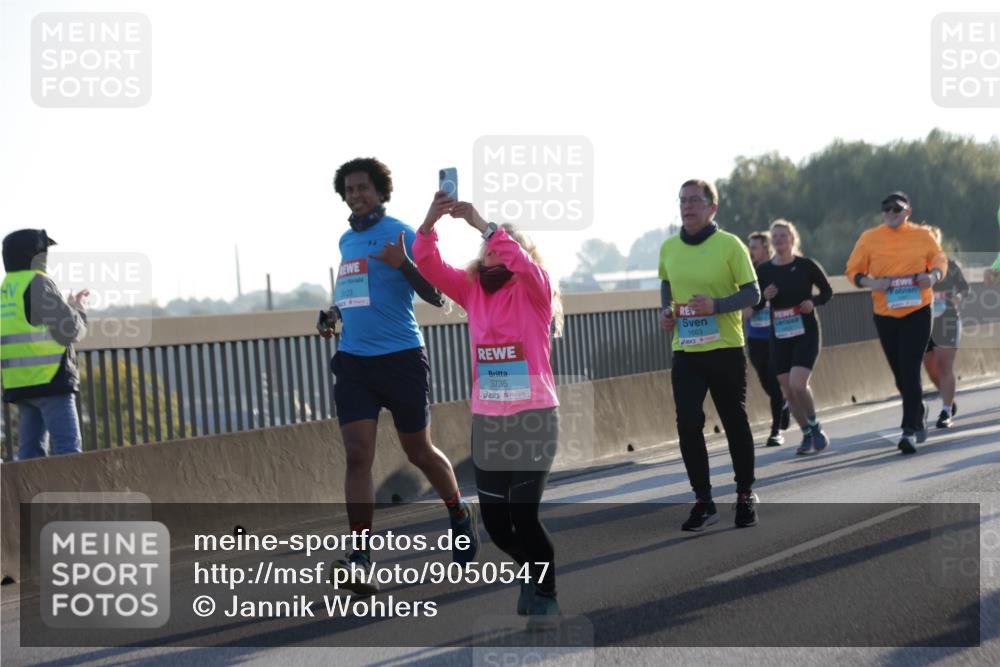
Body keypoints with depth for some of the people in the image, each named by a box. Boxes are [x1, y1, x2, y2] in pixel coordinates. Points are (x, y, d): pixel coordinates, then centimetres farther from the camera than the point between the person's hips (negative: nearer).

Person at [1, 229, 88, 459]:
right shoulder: (38, 284, -10)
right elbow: (70, 331, -13)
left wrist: (69, 305, 18)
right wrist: (79, 309, 7)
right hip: (49, 380, -8)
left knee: (30, 450, 8)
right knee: (68, 449, -10)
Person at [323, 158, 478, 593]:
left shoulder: (400, 235, -8)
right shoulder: (347, 241, 13)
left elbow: (436, 296, -14)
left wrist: (403, 265, -29)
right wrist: (334, 315, 13)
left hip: (401, 358, -5)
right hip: (353, 361, 5)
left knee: (419, 452, 9)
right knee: (358, 455, -9)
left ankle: (461, 517, 37)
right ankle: (360, 559, -13)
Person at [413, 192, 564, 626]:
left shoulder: (533, 293, -3)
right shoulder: (472, 292, 8)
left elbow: (522, 261, -24)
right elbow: (429, 266, -1)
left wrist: (481, 223, -24)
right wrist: (431, 221, -16)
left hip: (534, 417, -5)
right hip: (486, 420, 5)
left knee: (523, 517, -9)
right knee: (495, 522, 7)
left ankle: (547, 594, 12)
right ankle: (533, 574, 34)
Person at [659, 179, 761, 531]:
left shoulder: (729, 245, -8)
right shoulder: (669, 248, 6)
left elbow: (752, 293, -7)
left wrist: (715, 305, -22)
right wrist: (666, 311, 4)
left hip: (725, 348, -3)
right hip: (685, 350, 3)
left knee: (735, 423, 8)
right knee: (688, 424, -7)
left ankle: (745, 496, 24)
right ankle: (703, 501, 4)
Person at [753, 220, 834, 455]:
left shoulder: (806, 265, -5)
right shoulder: (764, 270, 3)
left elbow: (827, 291, 6)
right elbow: (756, 305, 10)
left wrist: (813, 302, -14)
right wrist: (765, 297, -11)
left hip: (806, 333, -4)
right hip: (779, 337, 4)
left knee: (798, 385, -20)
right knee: (788, 391, 4)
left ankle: (815, 426, 4)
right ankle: (807, 435, 22)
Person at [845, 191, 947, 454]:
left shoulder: (922, 236, 1)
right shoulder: (870, 238, 2)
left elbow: (940, 260, 13)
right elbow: (853, 271, 5)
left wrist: (934, 275, -9)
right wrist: (870, 283, -15)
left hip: (917, 312, -2)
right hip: (885, 315, 2)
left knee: (910, 371, -13)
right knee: (900, 374, 11)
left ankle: (910, 430, -13)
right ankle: (919, 413, 38)